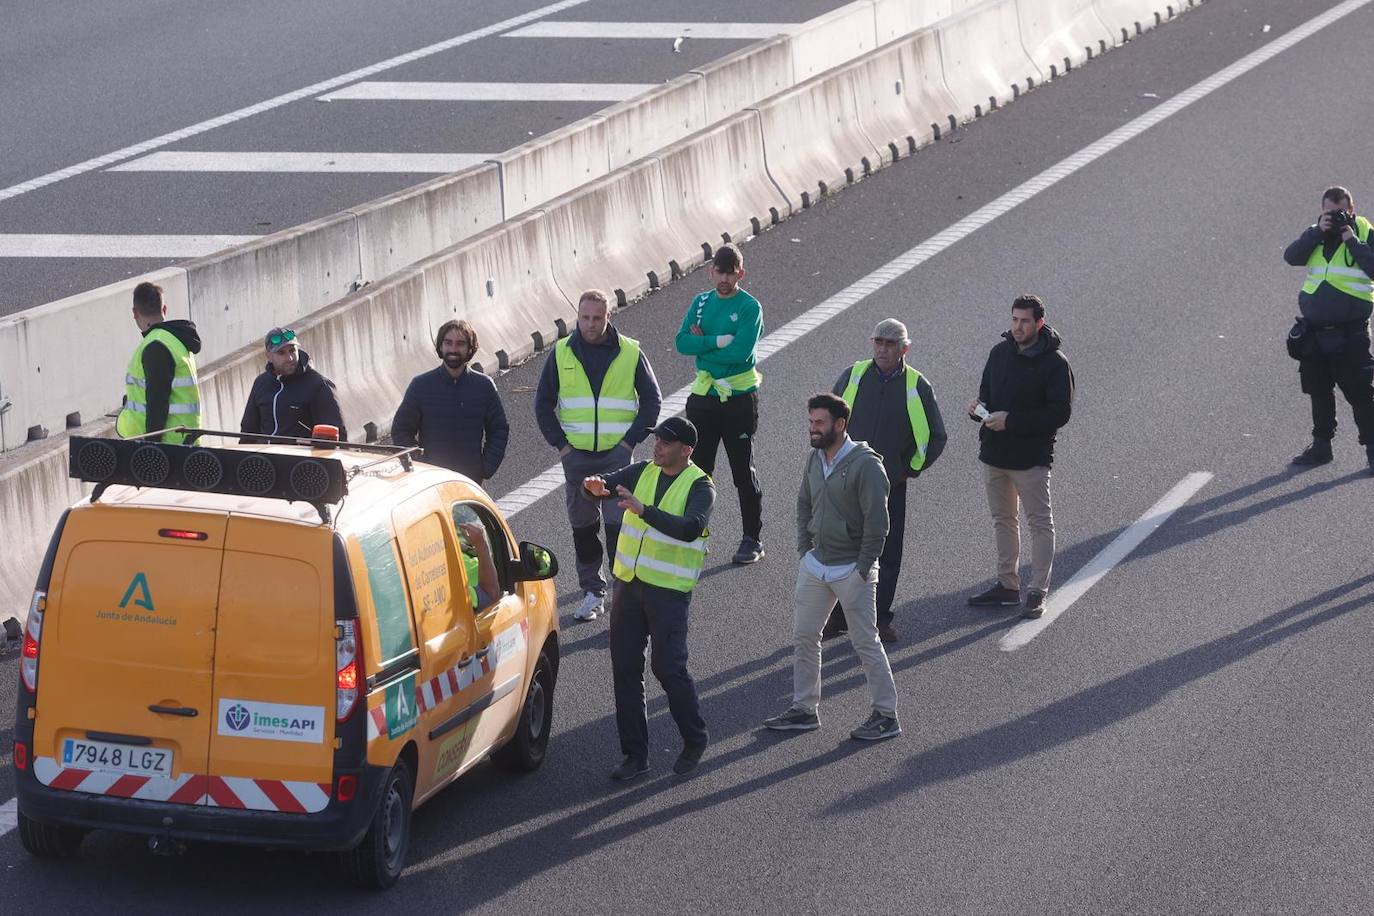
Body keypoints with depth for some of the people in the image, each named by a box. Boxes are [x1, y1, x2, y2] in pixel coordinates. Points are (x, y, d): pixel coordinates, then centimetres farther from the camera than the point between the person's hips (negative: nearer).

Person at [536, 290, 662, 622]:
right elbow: (543, 402, 10)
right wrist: (560, 443, 0)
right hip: (576, 455, 2)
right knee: (582, 526, 8)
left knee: (619, 524, -9)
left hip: (616, 454, -2)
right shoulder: (562, 354, 3)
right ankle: (592, 591, 18)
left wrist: (631, 440, -4)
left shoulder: (630, 353, -1)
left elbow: (652, 399, 5)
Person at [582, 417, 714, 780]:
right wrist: (593, 487, -22)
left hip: (669, 590, -6)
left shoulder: (699, 486, -8)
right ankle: (635, 754, 11)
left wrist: (644, 510, -37)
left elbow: (690, 528, -26)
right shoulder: (642, 472, 9)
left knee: (668, 667, -8)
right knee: (625, 668, 4)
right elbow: (602, 486, 4)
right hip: (629, 585, 6)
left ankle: (695, 741, 15)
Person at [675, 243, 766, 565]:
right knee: (698, 469, 10)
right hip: (704, 396, 5)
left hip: (739, 397, -5)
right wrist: (720, 341, -19)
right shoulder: (701, 303, 5)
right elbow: (682, 343, -7)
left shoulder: (749, 307, -9)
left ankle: (753, 539, 13)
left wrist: (703, 344, -13)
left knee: (743, 471, 4)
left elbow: (741, 351, -22)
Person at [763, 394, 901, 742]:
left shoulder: (866, 464, -17)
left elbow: (877, 522, -17)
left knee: (866, 643, -1)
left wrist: (863, 569, -16)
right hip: (815, 566, 8)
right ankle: (804, 710, 22)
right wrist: (804, 549, 11)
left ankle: (886, 716, 7)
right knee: (804, 637, 11)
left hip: (852, 571, -7)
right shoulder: (815, 458, 5)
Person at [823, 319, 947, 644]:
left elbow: (936, 437, 8)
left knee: (887, 555, 5)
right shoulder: (853, 376, 2)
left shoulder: (918, 387, -1)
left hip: (890, 486, -1)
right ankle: (836, 617, 13)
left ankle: (880, 620, 15)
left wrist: (910, 469, 4)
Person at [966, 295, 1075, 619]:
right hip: (994, 453, 7)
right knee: (1003, 520, 15)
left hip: (1031, 458, -7)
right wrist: (979, 407, -7)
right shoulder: (1000, 352, 7)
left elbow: (1060, 411, -18)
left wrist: (1011, 420, -23)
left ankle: (1038, 592, 5)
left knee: (1040, 523, 0)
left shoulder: (1055, 362, -13)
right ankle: (1007, 585, 26)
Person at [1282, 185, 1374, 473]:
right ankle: (1321, 445, 24)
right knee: (1319, 391, 13)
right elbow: (1292, 257, -5)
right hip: (1313, 332, 5)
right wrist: (1318, 232, -13)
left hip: (1350, 333, -5)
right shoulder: (1316, 236, 10)